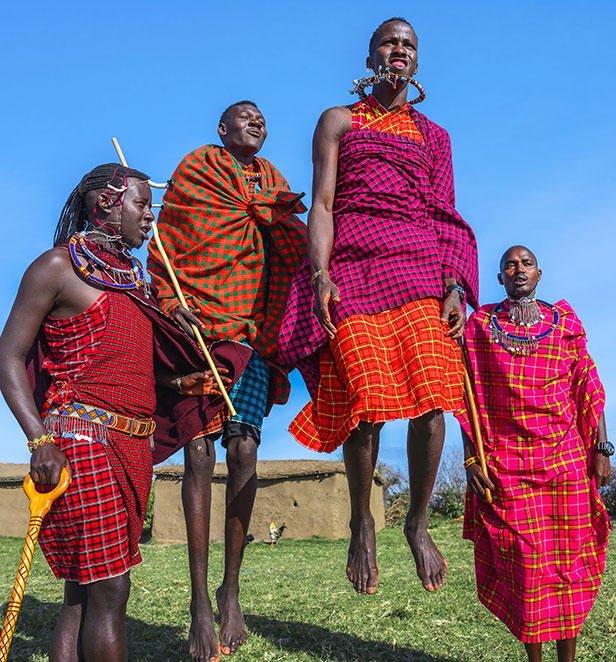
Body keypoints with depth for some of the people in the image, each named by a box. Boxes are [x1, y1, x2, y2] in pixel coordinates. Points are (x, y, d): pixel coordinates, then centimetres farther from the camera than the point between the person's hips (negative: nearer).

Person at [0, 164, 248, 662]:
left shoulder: (131, 276, 19)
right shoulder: (60, 264, -2)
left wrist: (179, 381, 12)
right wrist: (40, 440, -18)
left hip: (133, 447, 7)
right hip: (82, 438, -7)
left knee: (84, 593, 8)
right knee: (109, 590, -8)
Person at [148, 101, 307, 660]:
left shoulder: (273, 183, 24)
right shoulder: (196, 169, 13)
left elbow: (295, 251, 18)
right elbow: (167, 243, 4)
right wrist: (171, 304, -7)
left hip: (253, 333, 3)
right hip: (197, 327, -3)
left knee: (244, 451, -7)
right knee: (199, 451, -9)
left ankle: (231, 590, 5)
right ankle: (200, 601, -3)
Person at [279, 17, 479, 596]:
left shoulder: (434, 136, 23)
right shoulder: (338, 121, 16)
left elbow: (444, 216, 14)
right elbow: (322, 205, 4)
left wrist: (453, 285, -2)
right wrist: (320, 274, -12)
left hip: (418, 267, 2)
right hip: (351, 266, -2)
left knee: (430, 395, -14)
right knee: (364, 398, -11)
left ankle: (417, 521, 5)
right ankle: (361, 520, 12)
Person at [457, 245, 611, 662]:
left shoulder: (564, 321, 11)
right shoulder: (480, 324, 8)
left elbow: (588, 388, 8)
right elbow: (469, 397, 4)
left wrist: (601, 448, 0)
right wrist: (471, 458, -3)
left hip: (564, 455, 1)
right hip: (505, 459, -1)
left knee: (568, 556, 2)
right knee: (524, 562, -1)